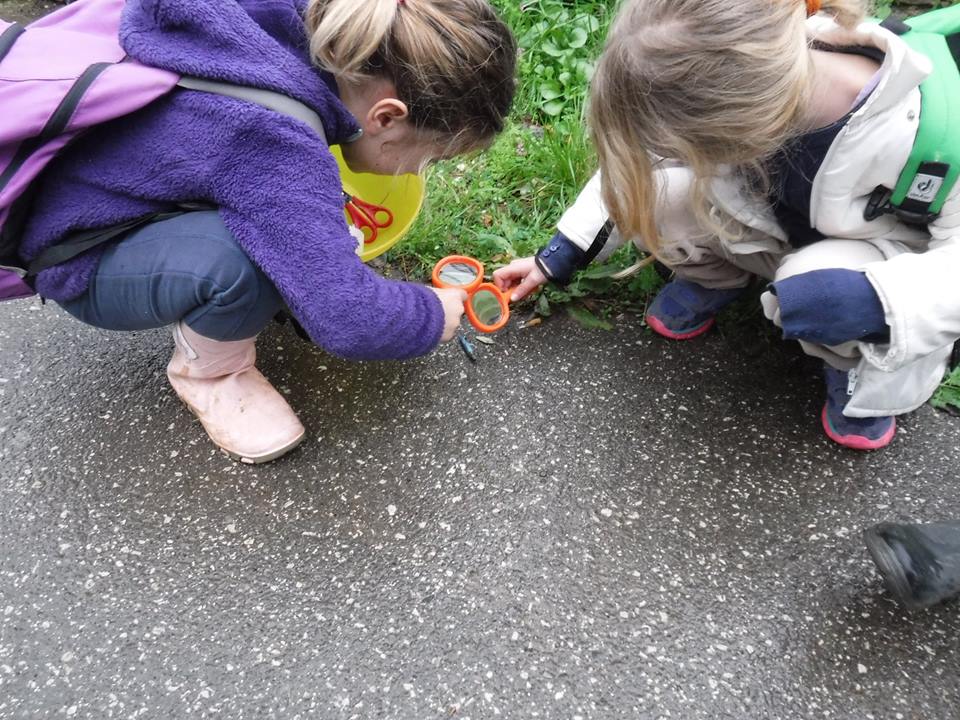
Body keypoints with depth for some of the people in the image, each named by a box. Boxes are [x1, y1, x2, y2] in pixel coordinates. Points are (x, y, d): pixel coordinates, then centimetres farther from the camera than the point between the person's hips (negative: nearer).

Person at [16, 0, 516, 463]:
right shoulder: (274, 141, -39)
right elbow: (346, 320, -40)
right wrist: (434, 315, -20)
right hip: (84, 267, -7)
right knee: (252, 258, -34)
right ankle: (207, 369, -4)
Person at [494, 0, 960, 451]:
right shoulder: (739, 75, -28)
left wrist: (877, 300, -46)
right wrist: (559, 255, -8)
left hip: (893, 256, -3)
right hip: (779, 233, 3)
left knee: (824, 288, -37)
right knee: (659, 185, -23)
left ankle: (868, 368, -2)